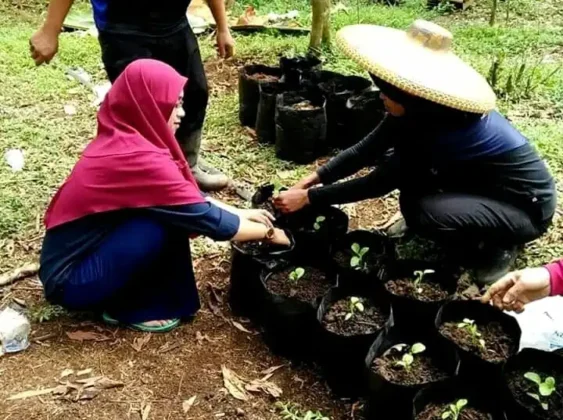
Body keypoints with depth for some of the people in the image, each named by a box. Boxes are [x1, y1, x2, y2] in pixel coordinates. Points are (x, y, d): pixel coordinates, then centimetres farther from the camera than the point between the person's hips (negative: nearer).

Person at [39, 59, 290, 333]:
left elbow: (189, 197, 11)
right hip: (70, 280, -8)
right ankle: (129, 308, -1)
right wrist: (269, 233, -7)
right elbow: (207, 219, -20)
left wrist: (241, 213, 7)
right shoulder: (139, 158, -26)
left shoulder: (120, 139, 1)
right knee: (167, 222, -22)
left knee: (172, 210, 3)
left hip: (82, 254, 8)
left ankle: (130, 293, 12)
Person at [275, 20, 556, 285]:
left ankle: (497, 245, -5)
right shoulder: (420, 108, -13)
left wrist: (308, 197, -22)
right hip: (479, 180, 7)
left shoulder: (446, 130, -35)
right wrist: (315, 178, -11)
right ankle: (418, 221, 13)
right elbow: (367, 150, -5)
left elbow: (380, 182, -27)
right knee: (396, 162, -10)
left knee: (425, 213, -32)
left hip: (526, 204, -7)